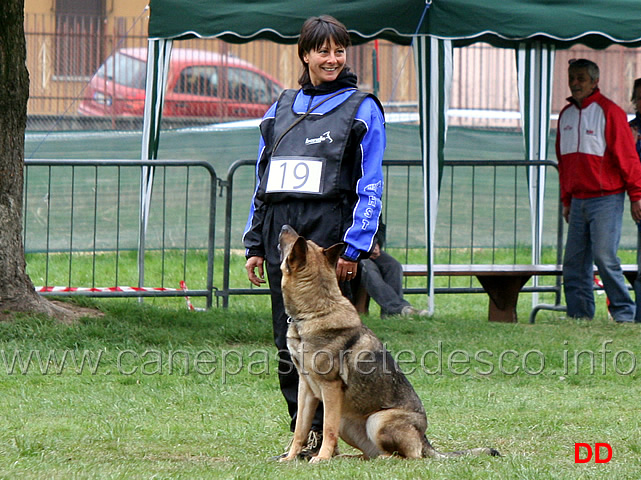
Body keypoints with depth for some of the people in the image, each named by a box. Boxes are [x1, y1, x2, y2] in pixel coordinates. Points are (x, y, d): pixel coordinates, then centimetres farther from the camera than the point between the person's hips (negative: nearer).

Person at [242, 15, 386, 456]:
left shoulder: (361, 109, 4)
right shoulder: (280, 110, 18)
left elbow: (370, 187, -1)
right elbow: (261, 183, 20)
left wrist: (354, 248, -10)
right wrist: (254, 245, 13)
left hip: (329, 234, -5)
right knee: (288, 344, 3)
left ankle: (320, 436, -6)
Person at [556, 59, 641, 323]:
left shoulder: (609, 112, -6)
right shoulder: (566, 115, 14)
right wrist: (566, 200, 19)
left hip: (605, 199, -7)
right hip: (578, 200, 7)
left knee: (605, 257, -13)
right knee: (574, 262, 3)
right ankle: (579, 315, 8)